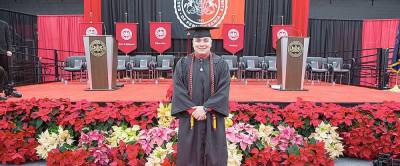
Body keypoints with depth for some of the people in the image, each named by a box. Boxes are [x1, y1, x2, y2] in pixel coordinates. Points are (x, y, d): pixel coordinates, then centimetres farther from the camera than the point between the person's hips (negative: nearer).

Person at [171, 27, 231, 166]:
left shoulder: (221, 64, 0)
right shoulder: (183, 63, 2)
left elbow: (223, 91, -7)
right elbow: (178, 90, -4)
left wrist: (205, 108, -16)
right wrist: (192, 109, -15)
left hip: (213, 118, 0)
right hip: (189, 117, 0)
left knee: (214, 154, 9)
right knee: (189, 154, 9)